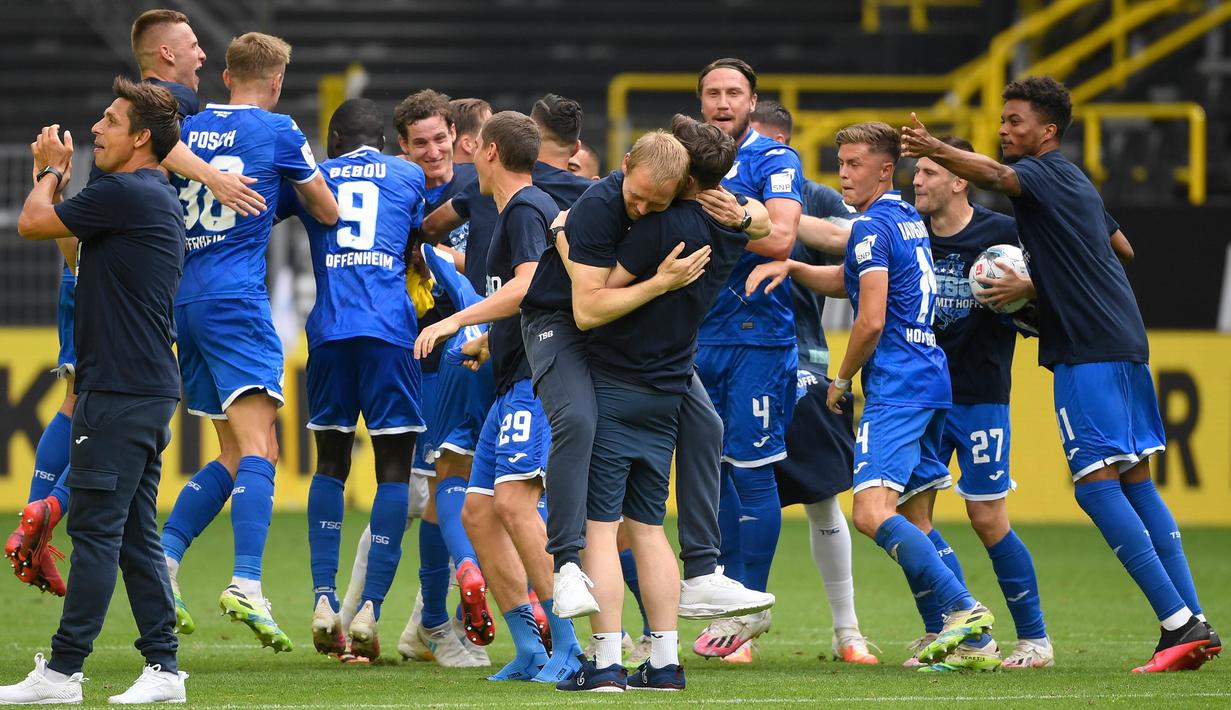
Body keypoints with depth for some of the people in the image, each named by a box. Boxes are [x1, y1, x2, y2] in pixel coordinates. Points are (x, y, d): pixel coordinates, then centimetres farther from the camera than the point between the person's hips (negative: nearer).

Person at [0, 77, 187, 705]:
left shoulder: (124, 194, -14)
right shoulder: (158, 198, 18)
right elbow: (78, 254, 29)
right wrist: (59, 178, 28)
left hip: (120, 391, -10)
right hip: (149, 387, 10)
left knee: (95, 530, -8)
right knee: (136, 535, 10)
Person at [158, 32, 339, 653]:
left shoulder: (187, 130, 13)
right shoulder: (278, 132, -1)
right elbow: (328, 213, 9)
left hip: (184, 299, 6)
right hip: (236, 299, -6)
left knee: (236, 456, 13)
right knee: (255, 449, -14)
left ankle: (160, 558, 0)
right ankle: (246, 585, -29)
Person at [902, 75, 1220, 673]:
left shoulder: (1044, 173, -6)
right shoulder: (1077, 184, 22)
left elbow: (995, 176, -29)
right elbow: (1122, 247, 34)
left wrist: (936, 150, -44)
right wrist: (1035, 284, 35)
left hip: (1091, 351, -10)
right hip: (1124, 343, 10)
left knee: (1096, 484, -11)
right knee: (1135, 482, 10)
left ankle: (1177, 623, -17)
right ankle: (1193, 625, 6)